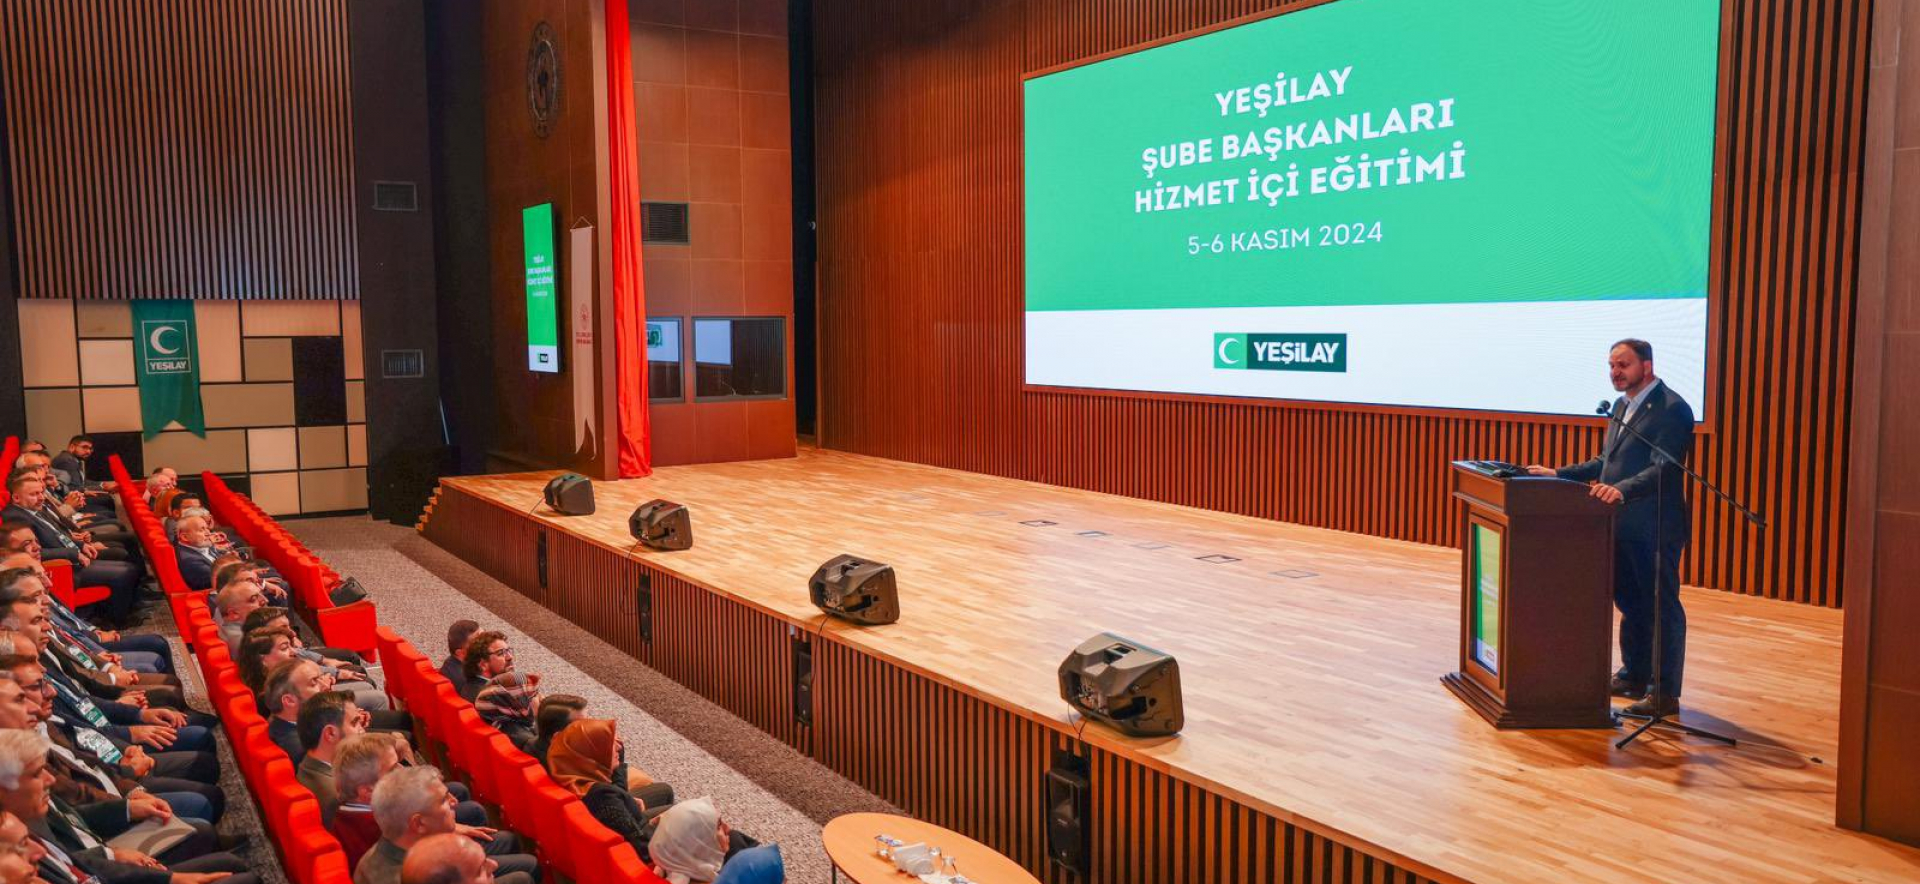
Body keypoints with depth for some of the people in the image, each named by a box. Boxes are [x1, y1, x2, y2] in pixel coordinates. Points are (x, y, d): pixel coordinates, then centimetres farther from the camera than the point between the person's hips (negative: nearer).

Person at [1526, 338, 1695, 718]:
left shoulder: (1672, 408, -14)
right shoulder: (1621, 405, 14)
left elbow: (1663, 469, -23)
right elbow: (1606, 461, 20)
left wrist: (1622, 490, -36)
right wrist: (1559, 474, 12)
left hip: (1654, 529, -9)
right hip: (1622, 526, 9)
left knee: (1662, 607, 0)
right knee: (1630, 604, 19)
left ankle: (1666, 693, 8)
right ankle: (1634, 676, 33)